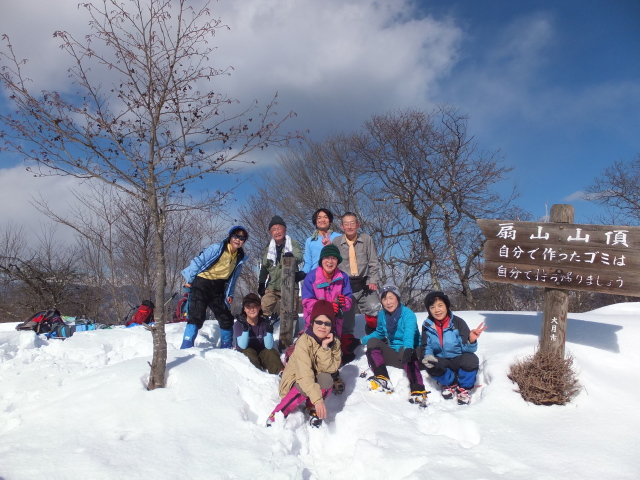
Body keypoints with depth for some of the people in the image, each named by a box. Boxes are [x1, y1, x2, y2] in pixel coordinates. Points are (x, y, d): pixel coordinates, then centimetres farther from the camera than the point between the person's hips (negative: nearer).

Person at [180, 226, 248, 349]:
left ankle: (227, 347, 25)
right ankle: (186, 347, -13)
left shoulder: (240, 257, 8)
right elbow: (198, 261, -9)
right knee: (197, 315, -15)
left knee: (226, 318, 8)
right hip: (202, 284, -6)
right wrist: (189, 279, -10)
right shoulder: (216, 248, -10)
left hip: (218, 289, 6)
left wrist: (230, 294, 8)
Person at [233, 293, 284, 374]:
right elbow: (243, 346, -22)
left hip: (261, 355, 2)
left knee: (271, 352, -26)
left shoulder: (264, 322, -5)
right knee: (249, 352, -31)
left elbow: (269, 346, -16)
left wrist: (269, 328, -30)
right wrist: (245, 327, -34)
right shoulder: (239, 324, -8)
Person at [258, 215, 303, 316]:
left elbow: (299, 256, -20)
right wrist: (261, 283, 15)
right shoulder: (268, 247, 10)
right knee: (263, 311, -5)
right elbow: (264, 266, 17)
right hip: (272, 287, 3)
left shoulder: (293, 244, -2)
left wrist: (292, 256, -43)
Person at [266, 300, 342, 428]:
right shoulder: (304, 341, -25)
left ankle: (313, 410, -3)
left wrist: (325, 347, -31)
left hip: (316, 380, 4)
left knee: (326, 379, -28)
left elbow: (330, 368, -20)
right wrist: (317, 399, -44)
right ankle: (276, 416, -17)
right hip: (295, 380, -4)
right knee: (305, 388, -36)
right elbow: (304, 374, -35)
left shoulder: (334, 342, -9)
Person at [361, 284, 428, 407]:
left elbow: (409, 334, -35)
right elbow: (379, 333, 21)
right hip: (393, 354, 6)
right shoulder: (382, 315, 3)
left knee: (404, 351, -38)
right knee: (372, 341, -13)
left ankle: (418, 391, -44)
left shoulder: (408, 314, -16)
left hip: (408, 354, -6)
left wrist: (408, 349, -56)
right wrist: (362, 340, 7)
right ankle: (383, 379, -25)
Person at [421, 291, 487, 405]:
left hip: (459, 360, -2)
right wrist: (428, 355, -25)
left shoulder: (458, 322, -15)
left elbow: (467, 348, -17)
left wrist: (471, 341, -40)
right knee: (431, 366, -31)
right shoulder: (428, 326, -6)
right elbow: (427, 347, -2)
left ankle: (464, 389, -4)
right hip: (442, 362, 2)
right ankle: (450, 383, 3)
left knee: (471, 359, -34)